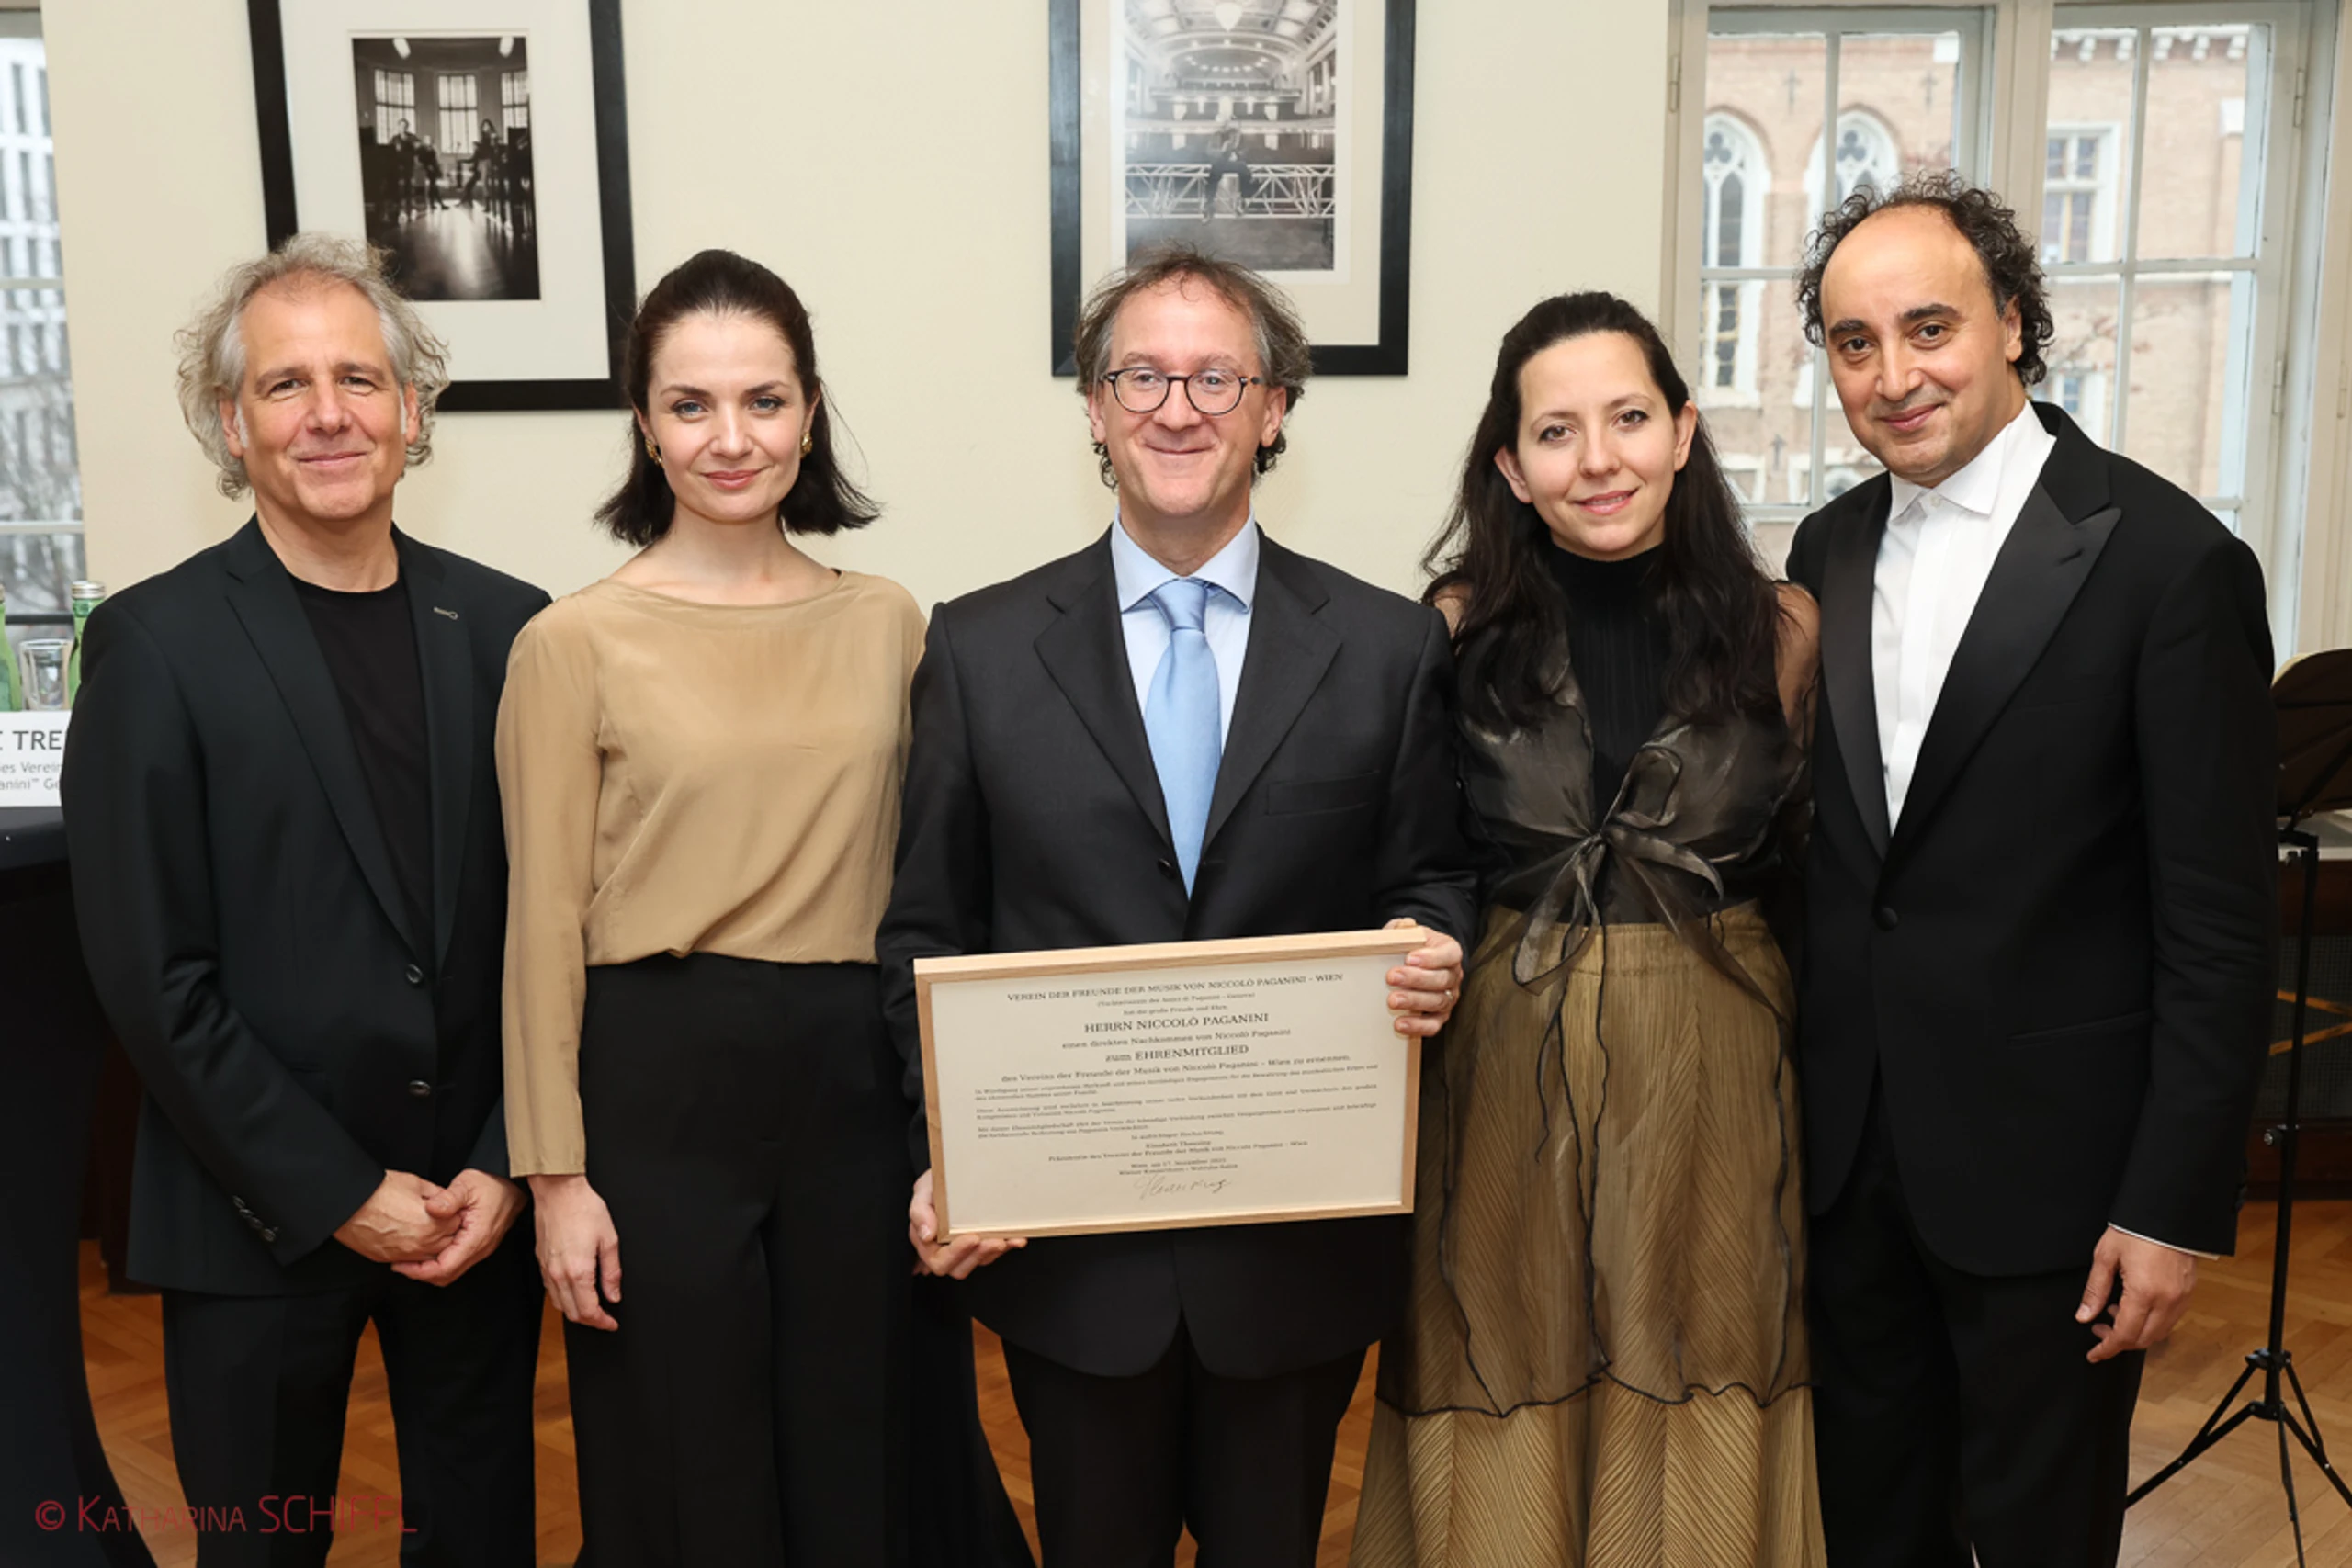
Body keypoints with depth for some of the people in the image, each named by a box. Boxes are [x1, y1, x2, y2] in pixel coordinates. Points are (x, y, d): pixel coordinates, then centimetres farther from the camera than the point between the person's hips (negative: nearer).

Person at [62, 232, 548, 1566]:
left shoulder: (507, 628, 1)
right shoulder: (155, 644, -7)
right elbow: (150, 974, -10)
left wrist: (506, 1168, -4)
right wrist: (338, 1193, -11)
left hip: (481, 1206, 3)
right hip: (261, 1220, -2)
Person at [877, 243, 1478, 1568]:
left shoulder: (1391, 648, -1)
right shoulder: (980, 650, -1)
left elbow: (1429, 886, 5)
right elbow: (925, 933, 1)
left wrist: (1432, 956, -18)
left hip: (1301, 1244, 0)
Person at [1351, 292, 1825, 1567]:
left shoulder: (1782, 633, -1)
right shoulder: (1455, 633, -3)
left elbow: (1817, 877, 5)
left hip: (1715, 1080, 1)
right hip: (1502, 1082, 0)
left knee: (1697, 1460, 13)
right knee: (1500, 1456, 11)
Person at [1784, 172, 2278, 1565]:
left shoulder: (2168, 560, -12)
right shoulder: (1828, 551, 5)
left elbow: (2219, 921, -12)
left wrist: (2177, 1205, -13)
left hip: (2046, 1164, -5)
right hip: (1847, 1150, 5)